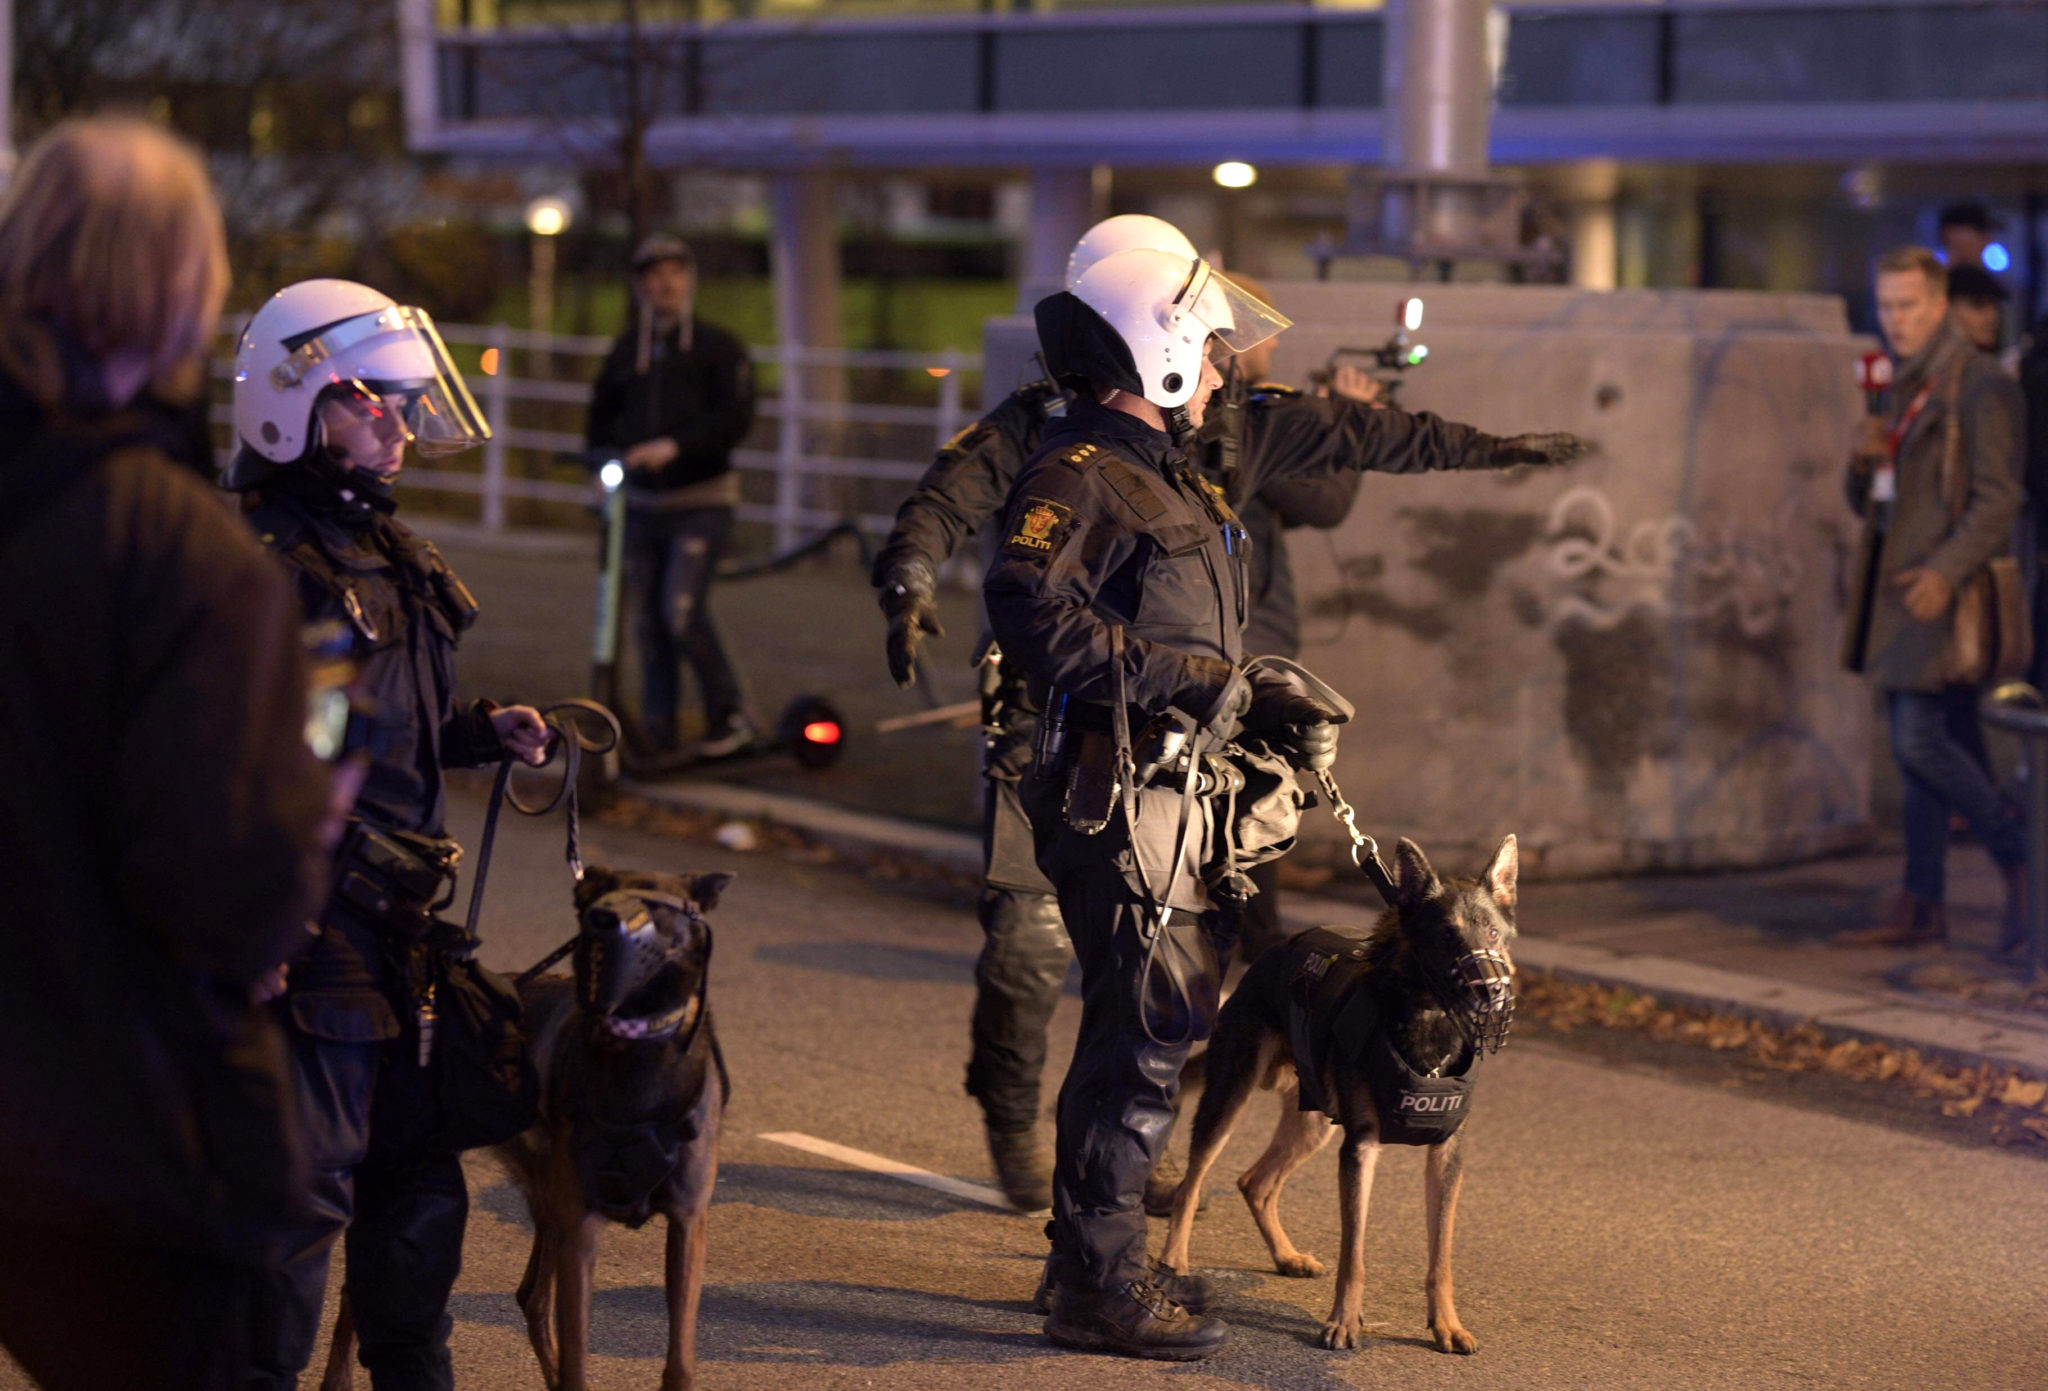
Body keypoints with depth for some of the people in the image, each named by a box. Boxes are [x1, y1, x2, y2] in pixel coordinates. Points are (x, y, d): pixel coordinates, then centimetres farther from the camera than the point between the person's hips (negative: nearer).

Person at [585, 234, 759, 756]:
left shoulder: (718, 347, -1)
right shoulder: (626, 351, 12)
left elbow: (736, 418, -13)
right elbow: (603, 416, 20)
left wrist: (674, 446, -24)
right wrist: (603, 464, 1)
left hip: (702, 504, -5)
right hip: (642, 503, 5)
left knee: (682, 612, -18)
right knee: (648, 624, 4)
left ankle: (731, 715, -2)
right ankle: (657, 734, 12)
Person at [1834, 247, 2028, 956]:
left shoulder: (1979, 385, -9)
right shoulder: (1902, 389, 18)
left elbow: (1998, 499, -17)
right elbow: (1869, 503, 22)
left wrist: (1945, 571, -29)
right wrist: (1864, 466, -1)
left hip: (1947, 587, -9)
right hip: (1899, 585, 9)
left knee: (1920, 740, -14)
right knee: (1915, 745, 8)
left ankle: (2022, 859, 0)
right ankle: (1920, 907, 10)